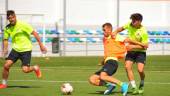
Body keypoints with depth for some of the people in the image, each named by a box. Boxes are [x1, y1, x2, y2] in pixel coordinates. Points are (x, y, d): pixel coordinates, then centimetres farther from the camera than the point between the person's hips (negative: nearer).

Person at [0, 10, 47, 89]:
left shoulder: (22, 25, -15)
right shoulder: (7, 28, 0)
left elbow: (34, 33, -12)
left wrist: (41, 45, -12)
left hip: (26, 50, -4)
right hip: (15, 49, 4)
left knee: (25, 70, -15)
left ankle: (35, 68, 19)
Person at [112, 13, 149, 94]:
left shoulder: (143, 32, -22)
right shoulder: (130, 24, -7)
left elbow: (145, 46, -20)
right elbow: (122, 28, 13)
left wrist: (133, 45, -26)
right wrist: (115, 32, -6)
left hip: (140, 52, -5)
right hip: (130, 51, 5)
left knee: (140, 70, -18)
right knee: (127, 66, -16)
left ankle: (141, 85, 14)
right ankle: (134, 87, -11)